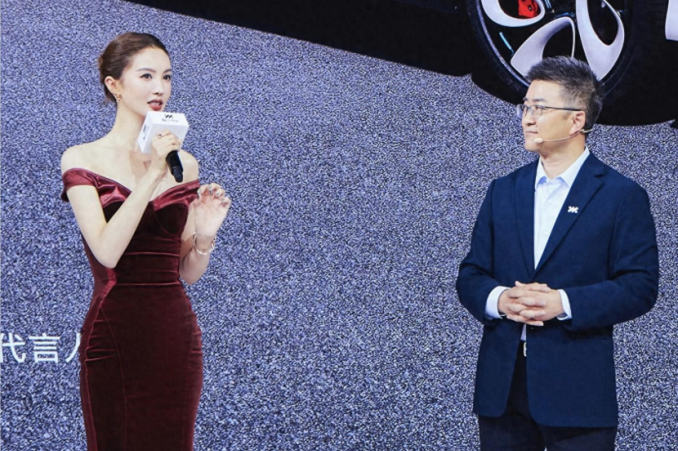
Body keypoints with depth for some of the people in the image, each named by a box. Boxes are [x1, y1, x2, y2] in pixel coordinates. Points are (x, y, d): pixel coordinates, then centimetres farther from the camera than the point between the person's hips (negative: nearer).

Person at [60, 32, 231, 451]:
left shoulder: (184, 164, 9)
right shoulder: (83, 159, -2)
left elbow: (189, 272, 12)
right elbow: (106, 252, -17)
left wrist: (206, 232, -8)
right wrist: (152, 174, -19)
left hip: (176, 333, 4)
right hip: (114, 333, -3)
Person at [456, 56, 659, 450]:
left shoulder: (622, 196, -2)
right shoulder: (504, 191, 12)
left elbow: (641, 287, -8)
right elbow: (471, 276, 11)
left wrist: (564, 303, -19)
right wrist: (498, 299, -12)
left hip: (578, 391, -4)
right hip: (501, 386, 4)